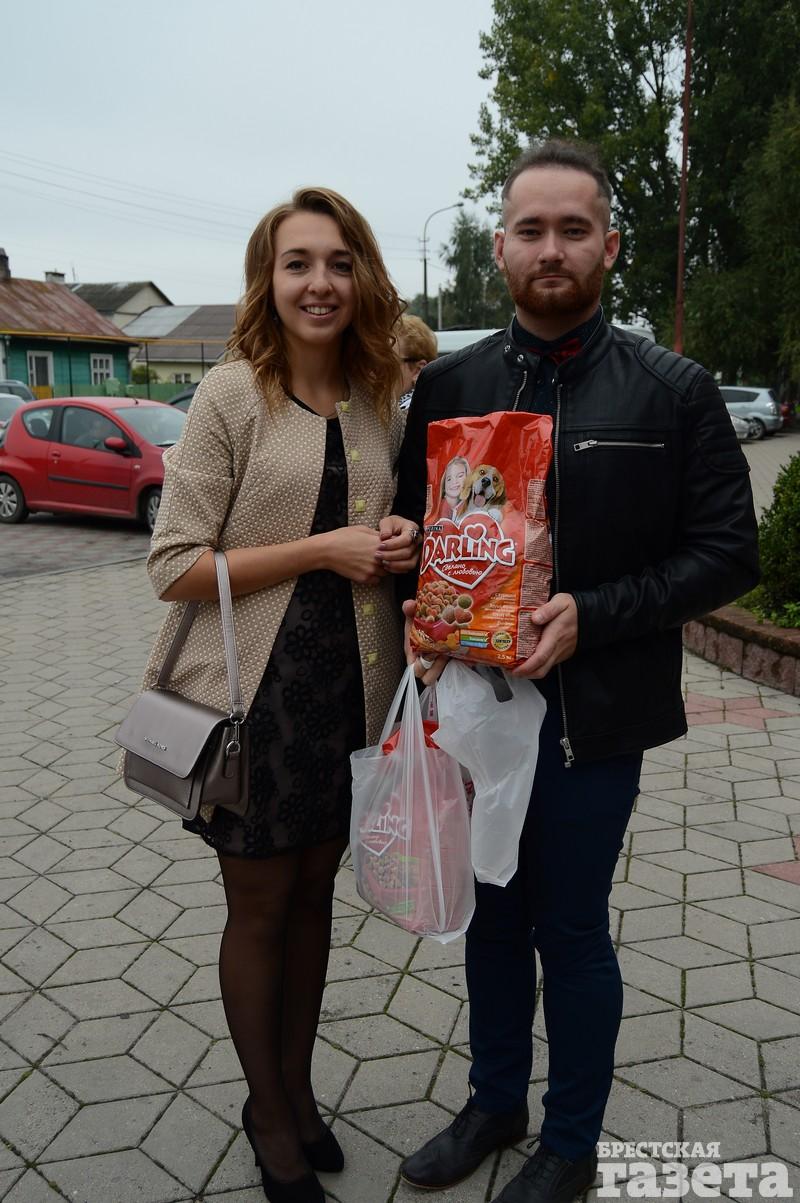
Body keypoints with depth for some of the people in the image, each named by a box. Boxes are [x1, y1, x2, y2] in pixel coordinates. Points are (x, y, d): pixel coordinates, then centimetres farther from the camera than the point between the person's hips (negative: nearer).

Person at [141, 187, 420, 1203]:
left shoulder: (379, 402, 6)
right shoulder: (231, 394, -10)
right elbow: (174, 567, -13)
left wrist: (397, 545, -4)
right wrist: (322, 550, -19)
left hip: (352, 691, 5)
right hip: (257, 694, -5)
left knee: (314, 892, 19)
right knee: (259, 906, 12)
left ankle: (296, 1090, 42)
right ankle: (269, 1117, 37)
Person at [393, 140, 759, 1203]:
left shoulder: (674, 390, -5)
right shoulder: (448, 387, 3)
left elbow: (727, 553, -7)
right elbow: (412, 533, 8)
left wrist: (590, 617, -19)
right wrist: (426, 618, -12)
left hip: (593, 714, -3)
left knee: (572, 932, 12)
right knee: (492, 917, 19)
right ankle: (494, 1102, 44)